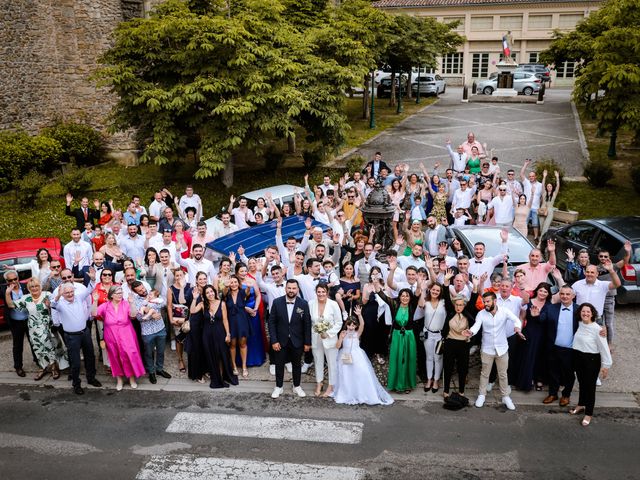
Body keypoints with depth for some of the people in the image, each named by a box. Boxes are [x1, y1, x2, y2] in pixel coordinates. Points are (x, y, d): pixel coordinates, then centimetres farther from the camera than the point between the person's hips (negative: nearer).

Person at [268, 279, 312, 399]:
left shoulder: (304, 304, -10)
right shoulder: (277, 302, -10)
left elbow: (307, 324, -5)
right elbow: (271, 322, -6)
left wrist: (307, 342, -3)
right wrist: (274, 341, -10)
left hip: (297, 341, 0)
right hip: (281, 340, 0)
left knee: (296, 364, 15)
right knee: (279, 364, 12)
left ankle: (297, 386, 34)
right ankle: (278, 387, 30)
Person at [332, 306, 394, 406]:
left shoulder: (357, 333, 0)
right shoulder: (343, 334, 4)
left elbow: (362, 324, -18)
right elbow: (337, 346, 1)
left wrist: (359, 315, -34)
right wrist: (341, 338, -15)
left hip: (357, 357, -1)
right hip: (346, 357, 1)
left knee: (362, 374, -8)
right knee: (346, 376, 1)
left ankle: (362, 394, 3)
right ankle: (347, 396, 14)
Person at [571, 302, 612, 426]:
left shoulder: (597, 328, -18)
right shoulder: (578, 325, -1)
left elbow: (604, 348, -14)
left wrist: (606, 365, -12)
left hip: (592, 360, -5)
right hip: (578, 357, 5)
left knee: (590, 386, 5)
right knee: (581, 383, 21)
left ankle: (588, 413, 18)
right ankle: (581, 405, 42)